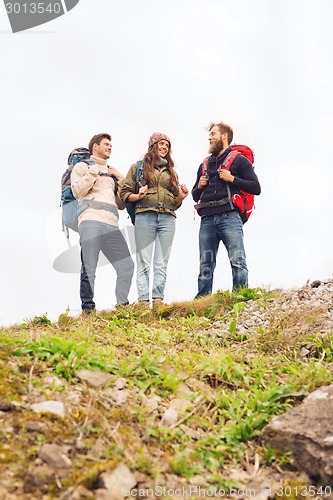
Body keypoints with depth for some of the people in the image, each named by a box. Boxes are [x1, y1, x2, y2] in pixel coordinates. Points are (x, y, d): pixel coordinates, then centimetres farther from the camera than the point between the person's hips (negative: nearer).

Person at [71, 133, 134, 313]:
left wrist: (120, 180, 14)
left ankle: (122, 305, 0)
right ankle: (88, 308, -8)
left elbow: (121, 204, 23)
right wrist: (93, 173, 1)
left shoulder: (112, 173, 31)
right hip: (91, 221, -5)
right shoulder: (82, 166, 17)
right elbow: (78, 192, 0)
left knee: (127, 266, -4)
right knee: (89, 269, -12)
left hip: (112, 224, 5)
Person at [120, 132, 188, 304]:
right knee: (144, 262, -6)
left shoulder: (171, 171, 24)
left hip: (167, 218, 3)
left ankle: (158, 298, -1)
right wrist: (138, 196, -11)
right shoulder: (138, 167, 13)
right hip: (144, 217, -3)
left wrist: (181, 197, 5)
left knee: (162, 263, -1)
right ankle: (143, 299, -6)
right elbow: (124, 193, 7)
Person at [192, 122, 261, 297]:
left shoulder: (239, 160, 11)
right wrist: (199, 186, 10)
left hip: (229, 217, -5)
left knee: (237, 262, -13)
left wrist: (232, 179, -6)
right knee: (205, 266, 2)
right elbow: (195, 196, 32)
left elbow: (256, 188, 2)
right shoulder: (204, 165, 27)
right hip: (207, 220, 5)